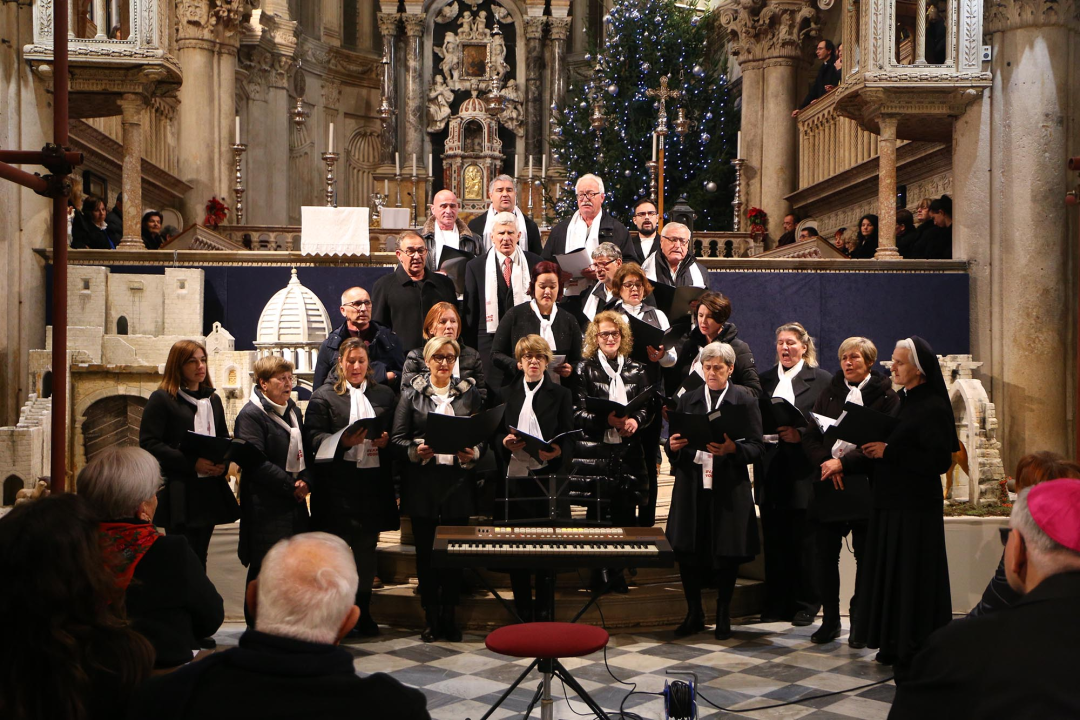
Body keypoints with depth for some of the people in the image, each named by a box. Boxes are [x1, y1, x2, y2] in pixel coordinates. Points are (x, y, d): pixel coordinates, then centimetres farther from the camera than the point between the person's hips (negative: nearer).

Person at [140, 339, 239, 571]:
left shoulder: (213, 400, 16)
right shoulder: (161, 399, -4)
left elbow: (225, 439, 23)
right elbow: (149, 444, -12)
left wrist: (223, 463, -1)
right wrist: (192, 464, -20)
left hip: (210, 491, 6)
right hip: (178, 494, -6)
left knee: (199, 559, 10)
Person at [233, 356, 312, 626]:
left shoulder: (293, 411, 17)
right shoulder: (251, 414, -8)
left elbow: (306, 451, 19)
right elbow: (255, 462, -16)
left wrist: (306, 481, 0)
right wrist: (290, 486, -16)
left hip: (295, 502, 7)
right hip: (265, 505, -7)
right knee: (265, 565, -3)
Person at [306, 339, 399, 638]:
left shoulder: (385, 395, 12)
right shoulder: (324, 396, 3)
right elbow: (314, 437, -5)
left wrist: (386, 441, -8)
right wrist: (344, 442, -21)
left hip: (373, 481, 3)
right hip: (337, 482, -3)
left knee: (366, 547, 10)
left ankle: (362, 611, 20)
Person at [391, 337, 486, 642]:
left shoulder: (469, 393, 10)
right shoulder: (412, 393, 5)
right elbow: (397, 438, 1)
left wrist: (473, 453, -11)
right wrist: (416, 451, -17)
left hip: (458, 482, 1)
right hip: (422, 484, -1)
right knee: (426, 552, 4)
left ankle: (449, 616, 16)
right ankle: (432, 619, 15)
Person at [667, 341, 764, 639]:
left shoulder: (745, 399, 3)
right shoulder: (687, 399, 12)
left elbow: (756, 447, -2)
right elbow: (674, 446, 12)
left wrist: (732, 448, -21)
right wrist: (673, 445, -11)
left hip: (729, 488, -2)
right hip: (691, 486, 2)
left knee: (726, 553, 3)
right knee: (686, 550, 1)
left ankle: (723, 616, 20)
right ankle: (694, 614, 17)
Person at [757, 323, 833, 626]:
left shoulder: (821, 379, 2)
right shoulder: (765, 379, 14)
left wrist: (800, 435, -16)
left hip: (804, 471, -4)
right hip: (771, 471, 4)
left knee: (804, 541, 2)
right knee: (774, 541, 7)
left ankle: (806, 605, 13)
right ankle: (777, 604, 16)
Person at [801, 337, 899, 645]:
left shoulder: (885, 396, -1)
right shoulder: (829, 392, 12)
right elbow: (809, 436, 7)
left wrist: (843, 462, -17)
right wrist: (826, 462, -11)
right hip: (828, 484, 3)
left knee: (865, 557, 4)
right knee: (825, 555, 5)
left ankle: (860, 622, 16)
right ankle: (830, 620, 17)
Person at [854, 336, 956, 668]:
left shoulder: (933, 408, -13)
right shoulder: (899, 401, 12)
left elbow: (939, 461, -20)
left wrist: (888, 451, -19)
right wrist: (870, 449, 0)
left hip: (915, 507, -8)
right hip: (889, 502, 9)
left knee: (912, 576, -1)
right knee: (889, 572, 12)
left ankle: (916, 650, 10)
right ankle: (894, 645, 22)